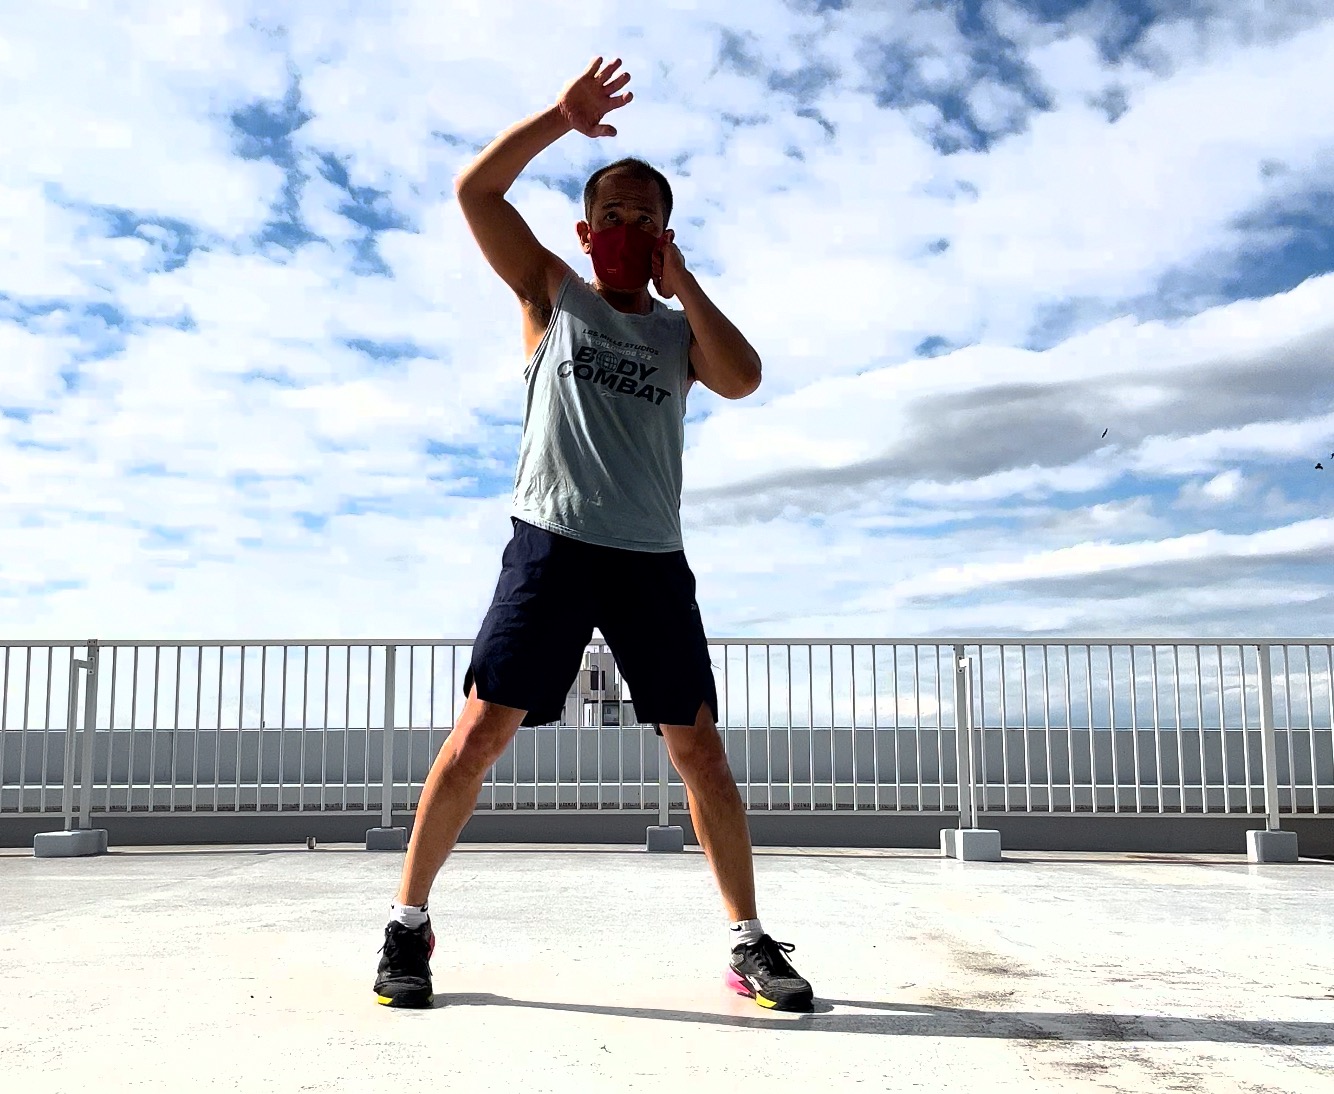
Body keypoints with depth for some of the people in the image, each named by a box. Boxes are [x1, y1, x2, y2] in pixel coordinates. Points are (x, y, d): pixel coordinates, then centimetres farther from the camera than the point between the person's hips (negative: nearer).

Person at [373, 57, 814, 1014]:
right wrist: (561, 118, -1)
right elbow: (475, 191, 4)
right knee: (480, 735, -6)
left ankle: (751, 943, 10)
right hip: (551, 545, -2)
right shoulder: (552, 296, 13)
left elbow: (743, 379, -3)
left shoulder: (679, 331, 17)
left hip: (652, 559, 2)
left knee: (699, 748, 1)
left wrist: (681, 283, 1)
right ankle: (410, 923, 9)